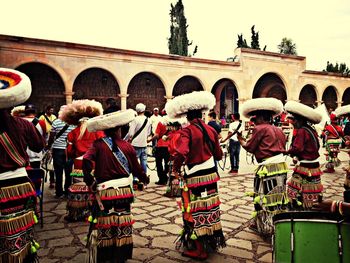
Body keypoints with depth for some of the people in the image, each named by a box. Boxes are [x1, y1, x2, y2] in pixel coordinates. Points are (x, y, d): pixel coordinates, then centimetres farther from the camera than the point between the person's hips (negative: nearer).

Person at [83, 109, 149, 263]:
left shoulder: (98, 144, -6)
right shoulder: (127, 146, -3)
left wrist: (90, 182, -8)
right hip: (124, 191, 2)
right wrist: (145, 179, 22)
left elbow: (86, 161, -21)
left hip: (104, 192, -1)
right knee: (122, 226, 16)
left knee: (103, 227, 12)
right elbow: (136, 169, 2)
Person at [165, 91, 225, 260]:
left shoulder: (187, 131, -15)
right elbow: (218, 155, 8)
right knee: (210, 209, 18)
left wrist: (175, 168, -13)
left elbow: (180, 153, -30)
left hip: (194, 177, -6)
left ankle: (198, 250, 21)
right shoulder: (211, 130, 1)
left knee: (196, 212, 7)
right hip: (211, 175, 6)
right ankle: (212, 242, 36)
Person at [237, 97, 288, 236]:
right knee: (279, 196, 17)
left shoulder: (260, 129, -9)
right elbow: (282, 149, 16)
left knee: (265, 197, 3)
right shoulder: (279, 130, 14)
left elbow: (249, 147, -5)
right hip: (281, 166, 8)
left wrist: (240, 139, 12)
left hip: (267, 167, -8)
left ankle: (266, 226, 14)